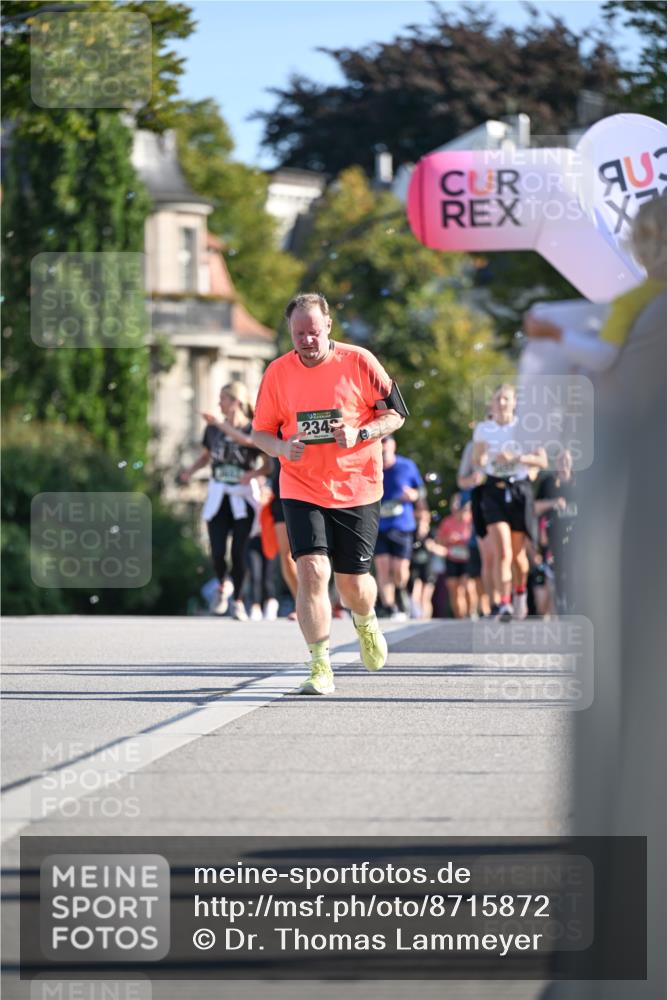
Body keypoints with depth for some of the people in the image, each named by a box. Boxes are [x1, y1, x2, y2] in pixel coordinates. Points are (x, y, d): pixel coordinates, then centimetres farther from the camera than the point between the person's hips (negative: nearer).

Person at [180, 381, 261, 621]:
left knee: (238, 552, -5)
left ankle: (237, 601, 11)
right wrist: (190, 470, 1)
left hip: (243, 497, -2)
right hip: (218, 496, 3)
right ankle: (222, 588, 24)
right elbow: (205, 456, 17)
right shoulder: (213, 428, 5)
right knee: (218, 553, -6)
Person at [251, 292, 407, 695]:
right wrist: (283, 447, -15)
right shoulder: (278, 372, -1)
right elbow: (261, 430, 8)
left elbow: (395, 415, -1)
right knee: (312, 570, -17)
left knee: (353, 581, 6)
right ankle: (321, 668, -14)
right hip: (301, 491, 1)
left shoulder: (359, 362, -6)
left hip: (357, 490, 0)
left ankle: (367, 624, 43)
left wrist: (360, 434, -20)